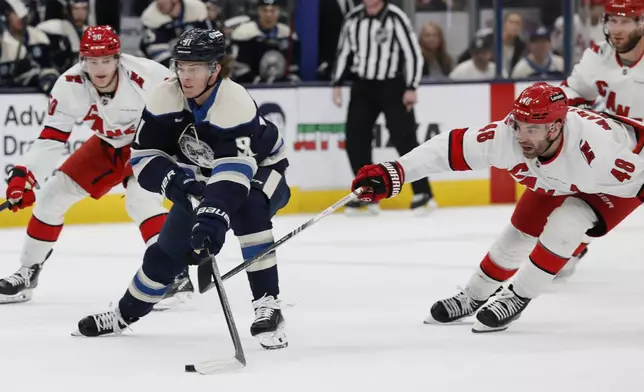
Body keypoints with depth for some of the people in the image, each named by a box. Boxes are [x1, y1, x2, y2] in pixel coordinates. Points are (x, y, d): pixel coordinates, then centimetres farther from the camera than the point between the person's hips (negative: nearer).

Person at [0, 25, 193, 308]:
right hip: (108, 145, 5)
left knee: (140, 198, -31)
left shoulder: (146, 75, -35)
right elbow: (51, 138, -18)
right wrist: (23, 175, -29)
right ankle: (28, 273, 17)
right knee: (54, 192, 2)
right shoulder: (69, 86, -22)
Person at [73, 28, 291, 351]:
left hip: (259, 169, -5)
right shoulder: (166, 98, -20)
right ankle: (126, 312, 25)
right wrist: (172, 181, -35)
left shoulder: (235, 104, -37)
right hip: (202, 176, 5)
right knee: (173, 244, 2)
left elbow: (233, 171, -47)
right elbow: (143, 155, -16)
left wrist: (213, 217, -59)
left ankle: (267, 306, -33)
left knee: (246, 209, -36)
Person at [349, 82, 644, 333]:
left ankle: (516, 298, -6)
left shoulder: (596, 148, -46)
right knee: (519, 233, 7)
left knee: (564, 225, -25)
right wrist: (394, 173, -37)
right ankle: (473, 297, 31)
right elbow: (451, 147, -31)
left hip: (619, 181, -5)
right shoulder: (506, 137, -34)